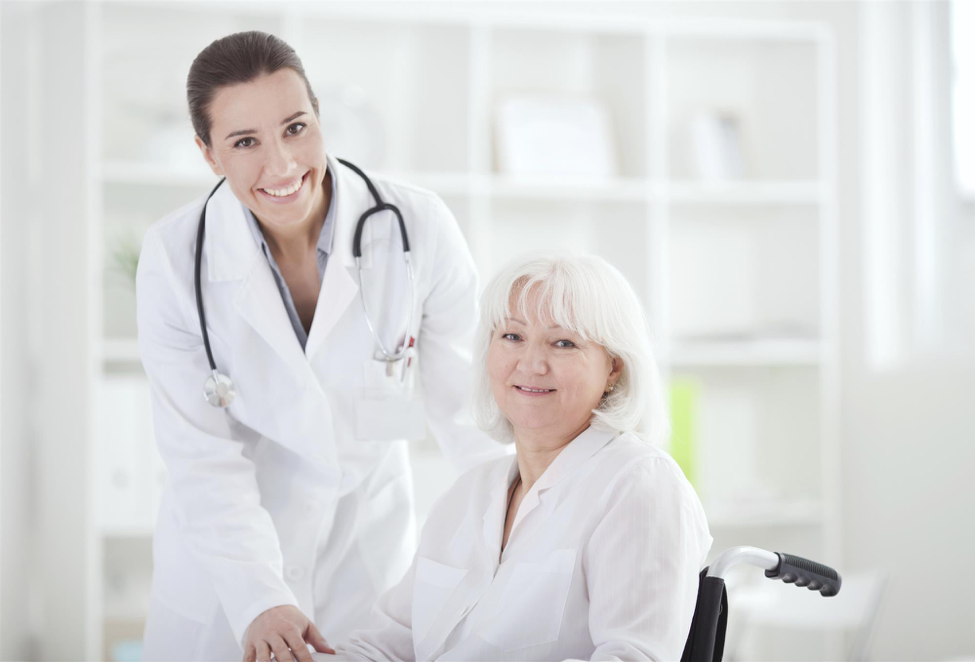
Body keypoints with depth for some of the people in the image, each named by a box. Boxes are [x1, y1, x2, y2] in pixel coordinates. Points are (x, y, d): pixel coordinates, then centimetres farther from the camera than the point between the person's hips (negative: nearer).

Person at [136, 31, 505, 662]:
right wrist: (258, 600, -26)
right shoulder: (176, 257, -17)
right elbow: (204, 457, -15)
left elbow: (467, 402, -8)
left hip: (369, 551, 1)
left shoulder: (418, 228, -18)